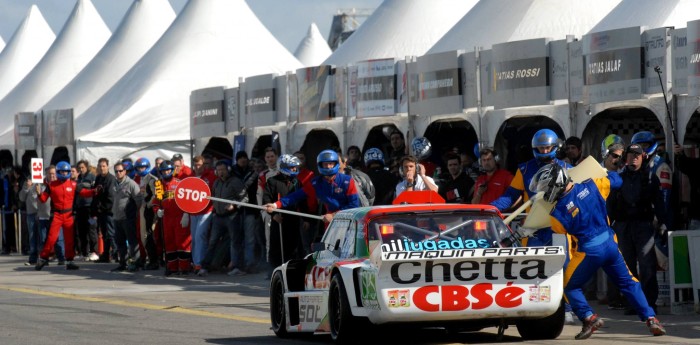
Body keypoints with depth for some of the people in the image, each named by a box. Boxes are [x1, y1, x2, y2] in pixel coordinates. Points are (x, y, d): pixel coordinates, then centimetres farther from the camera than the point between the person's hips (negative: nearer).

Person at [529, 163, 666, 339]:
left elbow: (557, 230, 3)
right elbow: (616, 180, 11)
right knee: (629, 283, 17)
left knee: (569, 286, 15)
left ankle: (589, 318, -1)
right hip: (610, 244, 5)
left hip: (589, 251, -5)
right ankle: (651, 319, 10)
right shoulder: (591, 186, -6)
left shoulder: (558, 213, -15)